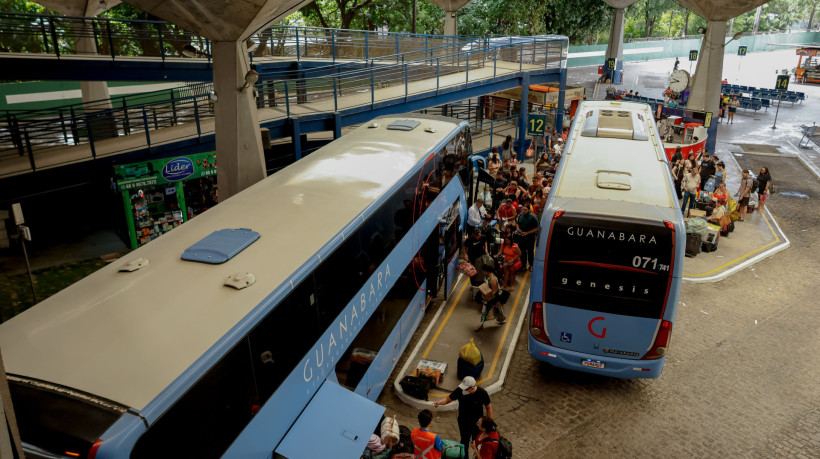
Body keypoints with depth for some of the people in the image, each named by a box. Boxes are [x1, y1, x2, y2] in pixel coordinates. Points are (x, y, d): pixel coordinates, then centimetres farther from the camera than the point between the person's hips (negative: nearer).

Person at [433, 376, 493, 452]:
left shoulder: (482, 393, -25)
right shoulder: (459, 391, -23)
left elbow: (488, 407, -10)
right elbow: (448, 399, -10)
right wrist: (439, 402, -30)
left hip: (477, 423, -1)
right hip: (463, 422, 2)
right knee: (464, 442, 21)